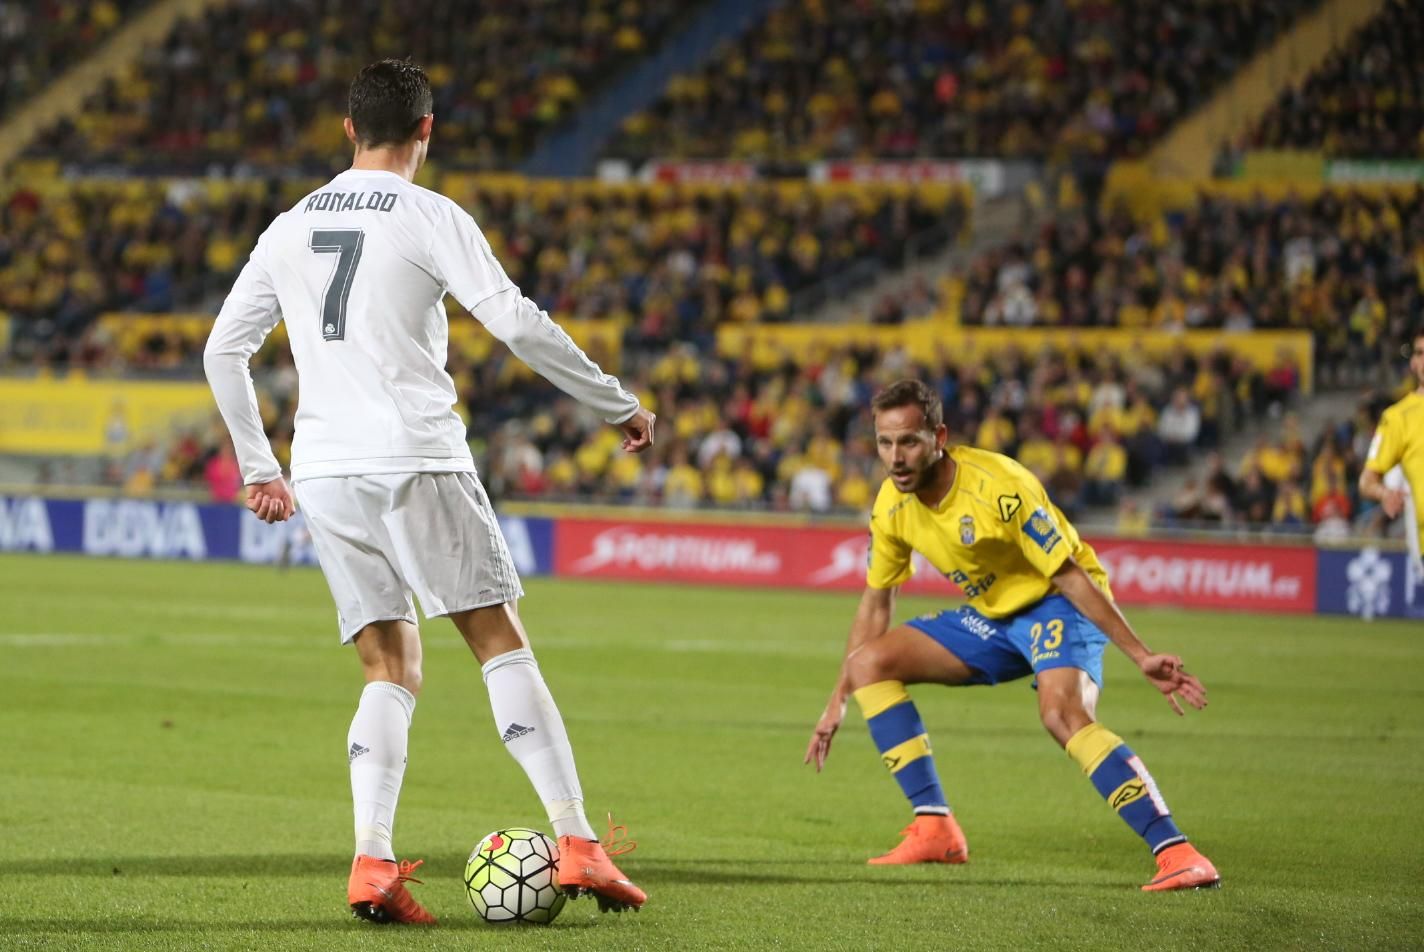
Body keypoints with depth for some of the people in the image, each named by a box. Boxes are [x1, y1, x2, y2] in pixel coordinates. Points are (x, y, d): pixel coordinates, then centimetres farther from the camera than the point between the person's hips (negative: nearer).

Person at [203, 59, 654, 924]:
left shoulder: (290, 228, 15)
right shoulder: (431, 219, -2)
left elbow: (224, 350, 18)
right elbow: (520, 325, -11)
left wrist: (258, 465, 27)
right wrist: (618, 406, -2)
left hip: (323, 469, 5)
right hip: (417, 460, -5)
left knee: (391, 670, 9)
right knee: (501, 642, 1)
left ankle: (372, 863, -8)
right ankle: (577, 845, -7)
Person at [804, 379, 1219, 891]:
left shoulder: (999, 487, -27)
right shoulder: (892, 507, -6)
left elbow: (1070, 577, -24)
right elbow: (876, 604, 9)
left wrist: (1142, 657, -27)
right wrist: (838, 701, 9)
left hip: (1058, 606, -7)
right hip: (990, 615, 8)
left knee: (1064, 714, -35)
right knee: (869, 662, -5)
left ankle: (1176, 854, -38)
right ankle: (935, 829, -5)